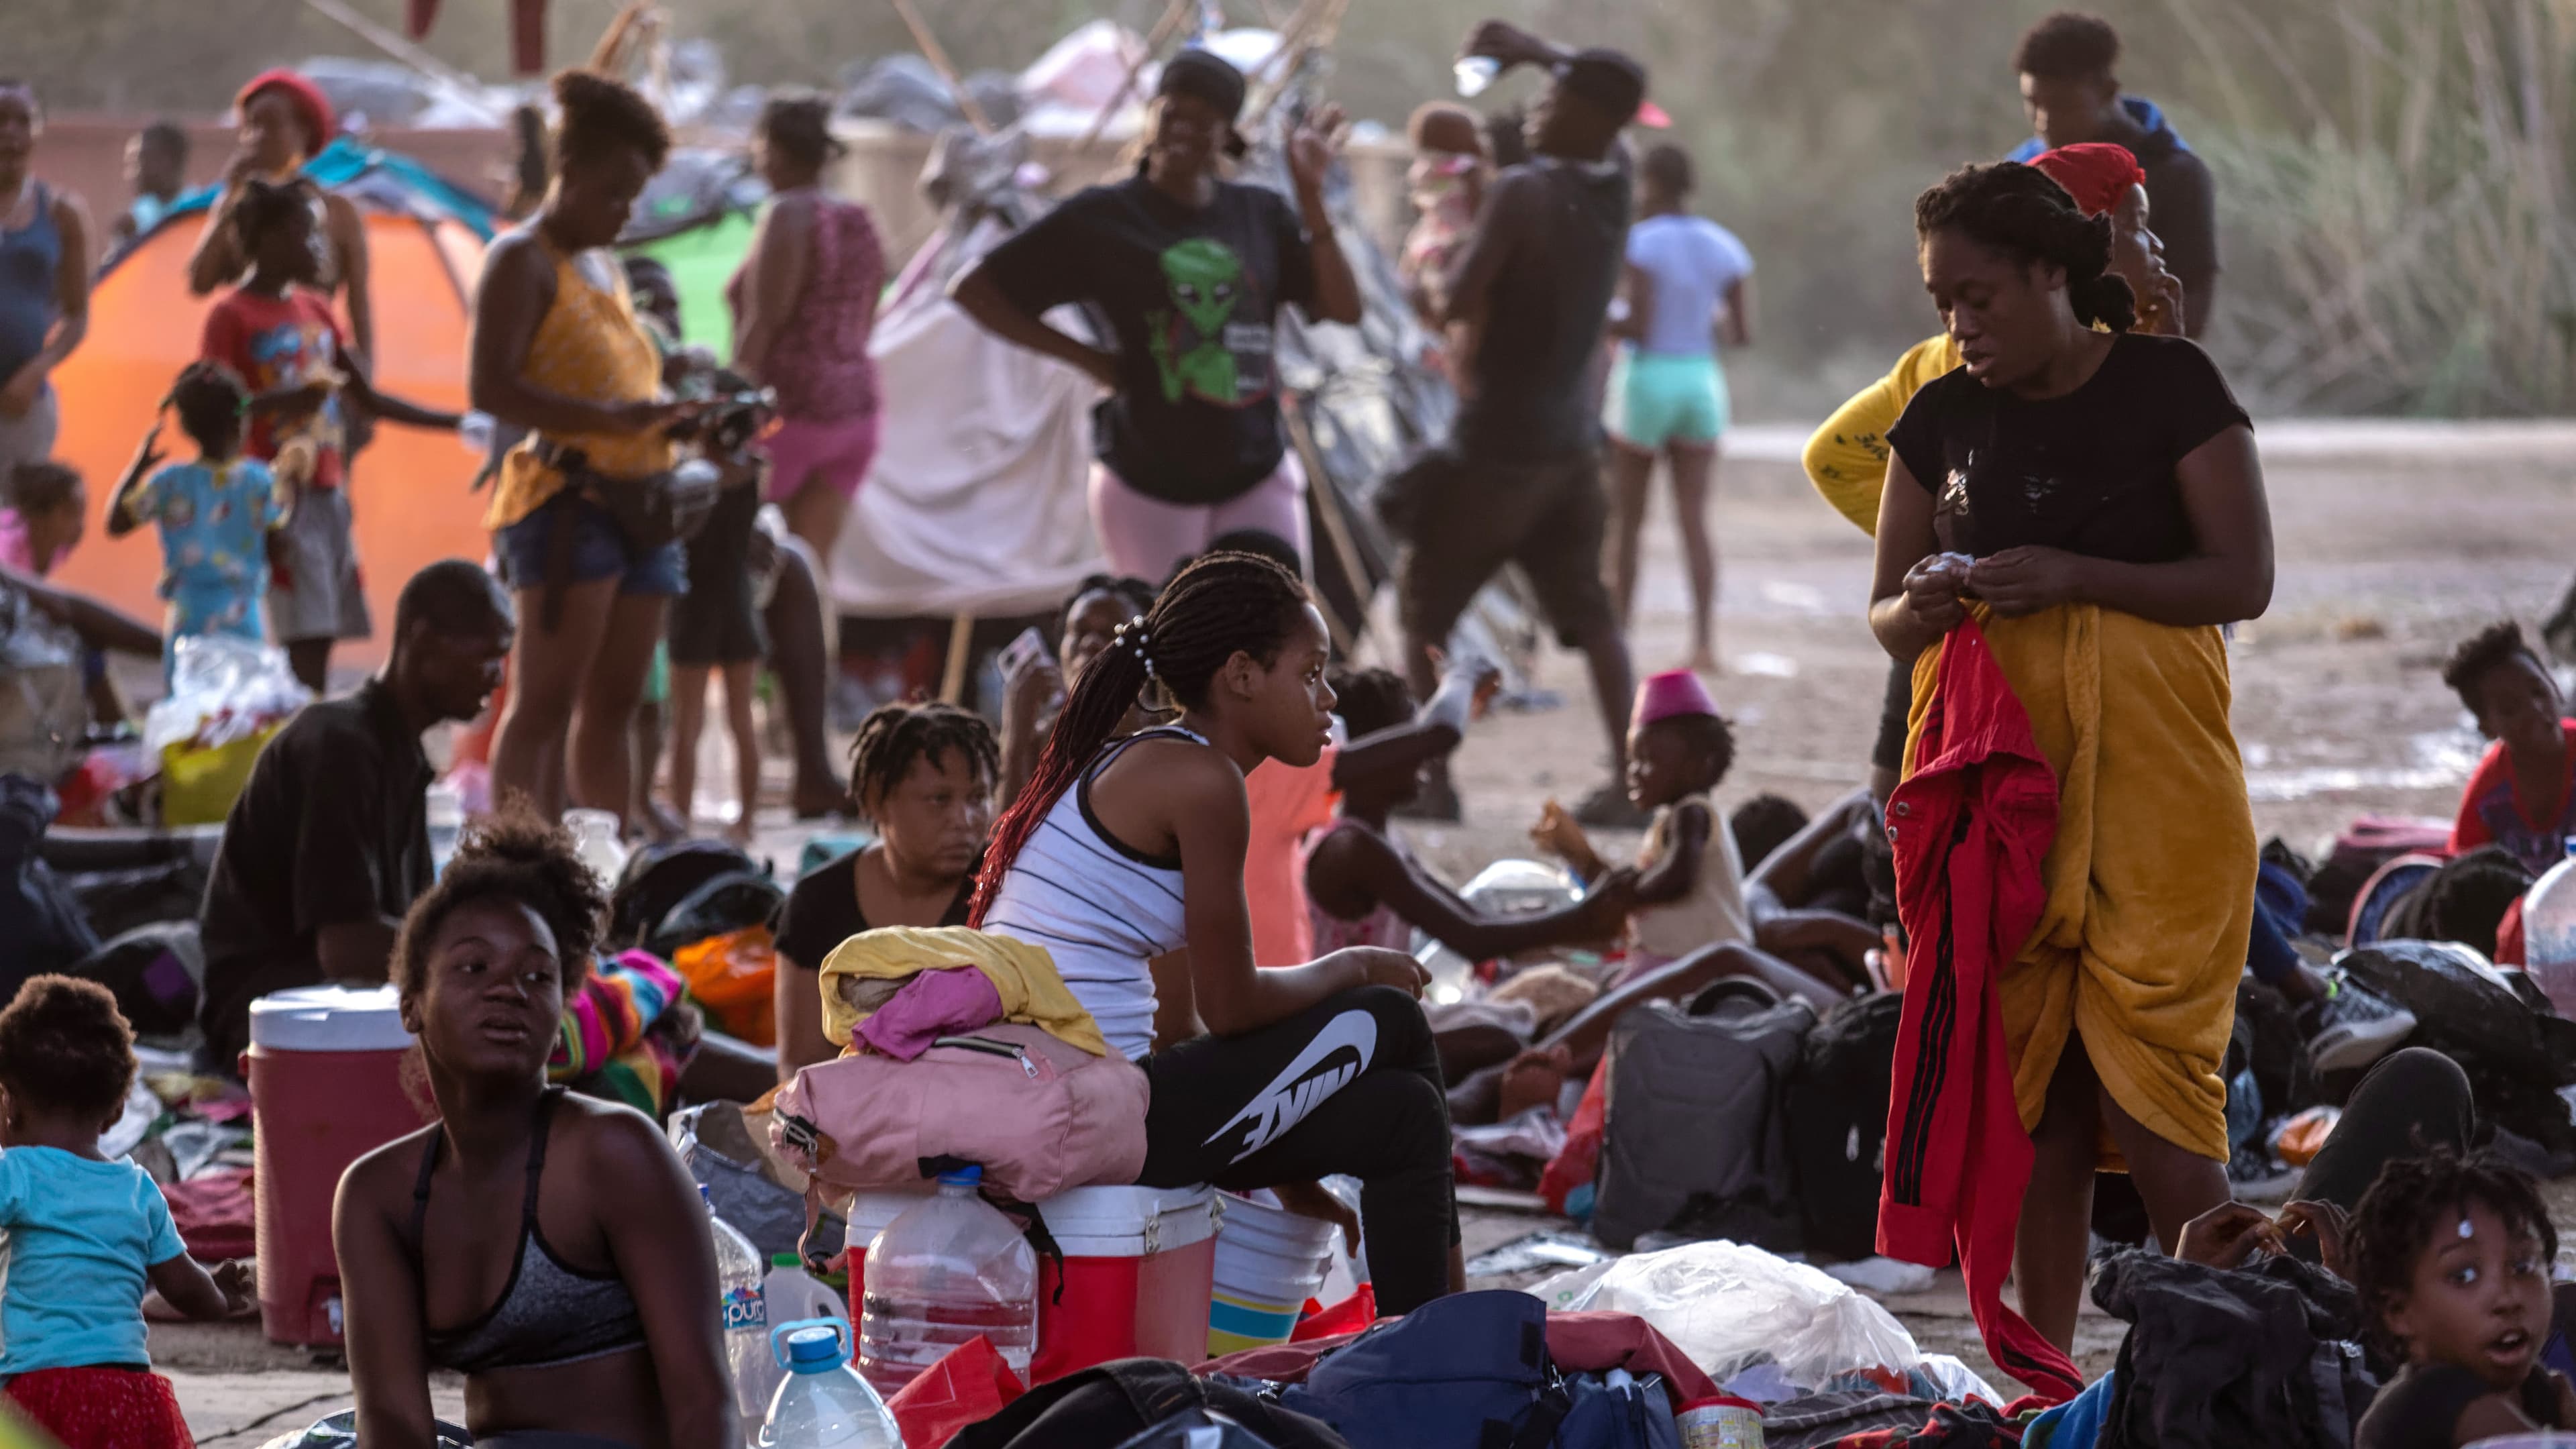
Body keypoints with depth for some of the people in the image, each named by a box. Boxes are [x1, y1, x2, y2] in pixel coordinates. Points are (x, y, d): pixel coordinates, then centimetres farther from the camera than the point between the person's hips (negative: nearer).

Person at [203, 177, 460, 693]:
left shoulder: (315, 309, 15)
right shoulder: (232, 316, -6)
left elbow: (367, 398, 20)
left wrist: (457, 423, 14)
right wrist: (282, 400, -29)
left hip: (329, 494, 7)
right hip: (281, 496, -7)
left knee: (321, 638, 4)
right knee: (303, 636, -14)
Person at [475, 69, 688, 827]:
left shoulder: (606, 268, 23)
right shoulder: (523, 260, -5)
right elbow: (490, 388, -17)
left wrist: (677, 416, 11)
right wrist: (610, 418, -25)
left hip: (634, 501, 9)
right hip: (564, 501, -9)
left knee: (613, 704, 9)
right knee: (544, 703, -12)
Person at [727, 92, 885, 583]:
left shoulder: (789, 216, -12)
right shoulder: (860, 223, 13)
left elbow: (762, 323, -17)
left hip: (789, 409, -8)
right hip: (853, 410, 8)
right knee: (812, 561, 5)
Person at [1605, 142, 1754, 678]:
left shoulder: (1642, 243, -12)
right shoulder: (1724, 247, 5)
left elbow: (1638, 328, -18)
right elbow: (1742, 333, 4)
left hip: (1646, 381, -4)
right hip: (1702, 383, 4)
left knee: (1626, 520, 5)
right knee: (1695, 519, 2)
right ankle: (1704, 642, -8)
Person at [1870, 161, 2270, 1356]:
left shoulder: (2168, 385, -1)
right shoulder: (1942, 418, 11)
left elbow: (2244, 578, -6)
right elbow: (1883, 616, 14)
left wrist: (2070, 575, -17)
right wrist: (1920, 608, -10)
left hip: (2152, 776, -4)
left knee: (2147, 1079, -8)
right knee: (2029, 1089, 2)